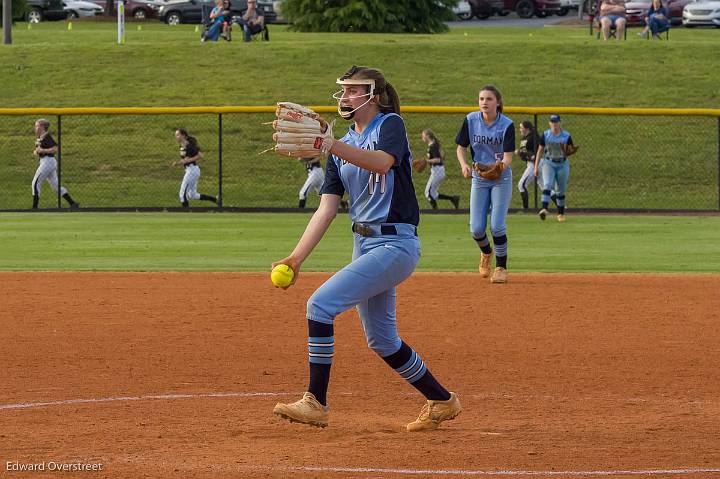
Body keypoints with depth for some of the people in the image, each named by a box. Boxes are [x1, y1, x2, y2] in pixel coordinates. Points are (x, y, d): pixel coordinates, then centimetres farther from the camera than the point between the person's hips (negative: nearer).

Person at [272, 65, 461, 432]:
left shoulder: (390, 125, -8)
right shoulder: (342, 146, 14)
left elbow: (382, 163, -32)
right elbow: (326, 210, 8)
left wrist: (330, 145, -45)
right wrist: (296, 258, -4)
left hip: (396, 244, -9)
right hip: (365, 246, 9)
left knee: (321, 305, -20)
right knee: (381, 340, 15)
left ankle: (316, 404, -17)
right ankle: (441, 402, 31)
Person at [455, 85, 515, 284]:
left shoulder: (507, 125, -15)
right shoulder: (471, 120, -7)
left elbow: (508, 157, -19)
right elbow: (461, 148, 2)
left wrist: (500, 167, -41)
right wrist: (464, 165, -18)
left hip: (501, 179, -3)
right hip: (479, 179, 3)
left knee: (497, 226, -11)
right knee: (476, 228, -1)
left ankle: (501, 267, 7)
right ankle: (486, 252, 33)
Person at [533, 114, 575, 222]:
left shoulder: (566, 136, -3)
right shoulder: (545, 135, 0)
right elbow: (540, 150, 4)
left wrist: (565, 149, -24)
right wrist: (536, 166, 1)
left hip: (562, 165, 1)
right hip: (548, 163, -1)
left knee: (561, 190, 7)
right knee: (547, 184, -22)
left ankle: (561, 213, 22)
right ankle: (544, 209, -34)